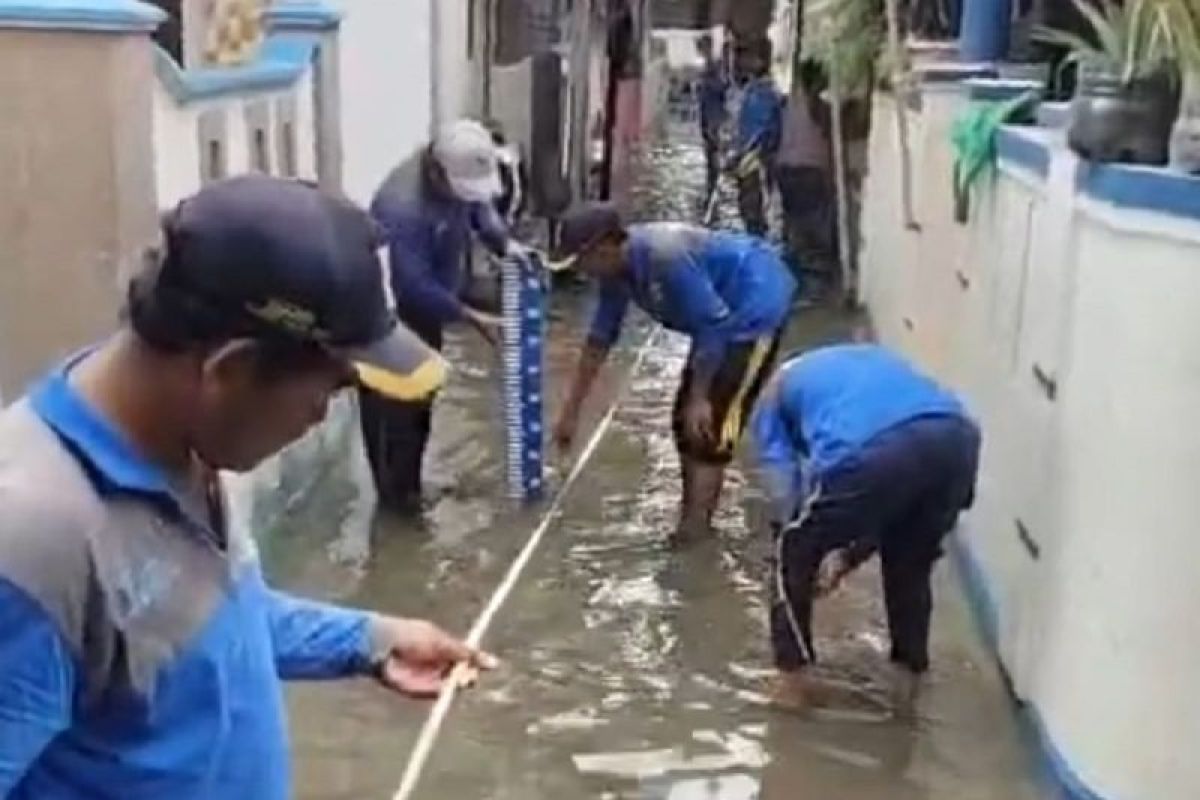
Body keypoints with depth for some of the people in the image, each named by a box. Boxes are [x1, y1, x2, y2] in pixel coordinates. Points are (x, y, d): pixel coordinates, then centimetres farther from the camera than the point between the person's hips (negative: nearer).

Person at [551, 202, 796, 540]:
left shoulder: (666, 258, -33)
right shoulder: (616, 268, -4)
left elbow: (711, 325, -27)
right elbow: (601, 336, 6)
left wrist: (698, 399, -21)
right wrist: (571, 411, 10)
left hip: (758, 303, -9)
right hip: (725, 311, 10)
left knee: (708, 423, -12)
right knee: (687, 421, 11)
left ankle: (692, 529, -4)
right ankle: (695, 521, 22)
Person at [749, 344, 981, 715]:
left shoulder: (775, 395, 32)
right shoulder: (874, 359, 44)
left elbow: (784, 493, 21)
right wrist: (849, 556, 41)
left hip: (869, 449, -5)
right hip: (956, 437, 5)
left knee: (795, 554, 23)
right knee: (912, 563, 33)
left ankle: (793, 677, 31)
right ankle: (909, 676, 41)